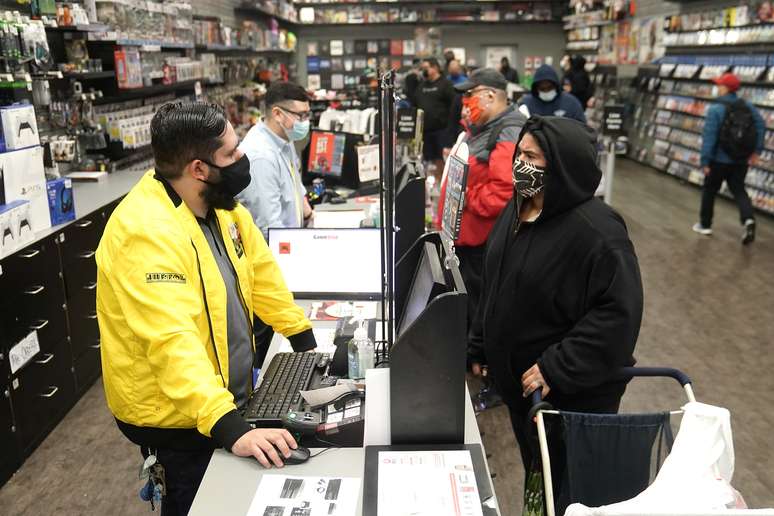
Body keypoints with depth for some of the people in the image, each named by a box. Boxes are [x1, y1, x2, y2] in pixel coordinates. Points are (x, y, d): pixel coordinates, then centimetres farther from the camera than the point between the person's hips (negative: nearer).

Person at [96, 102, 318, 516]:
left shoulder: (219, 203, -3)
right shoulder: (147, 233, -30)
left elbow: (261, 272, 8)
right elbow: (173, 343, -37)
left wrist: (306, 342, 7)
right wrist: (230, 428, -44)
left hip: (225, 392, 8)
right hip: (176, 417, -8)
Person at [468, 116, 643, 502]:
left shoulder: (596, 231, -25)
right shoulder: (517, 209, 2)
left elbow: (618, 312, -27)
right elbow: (494, 287, 11)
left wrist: (557, 371, -27)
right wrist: (479, 347, 13)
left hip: (573, 393, -7)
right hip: (519, 381, 8)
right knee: (535, 472, 26)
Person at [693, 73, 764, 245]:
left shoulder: (715, 109, -15)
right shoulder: (748, 106, 3)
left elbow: (708, 136, -19)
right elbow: (761, 125, -1)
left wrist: (705, 161, -16)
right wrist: (757, 150, 3)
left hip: (719, 159, -5)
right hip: (741, 160, 5)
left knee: (709, 190, 13)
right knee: (738, 190, 11)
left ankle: (705, 224, 22)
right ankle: (748, 219, -13)